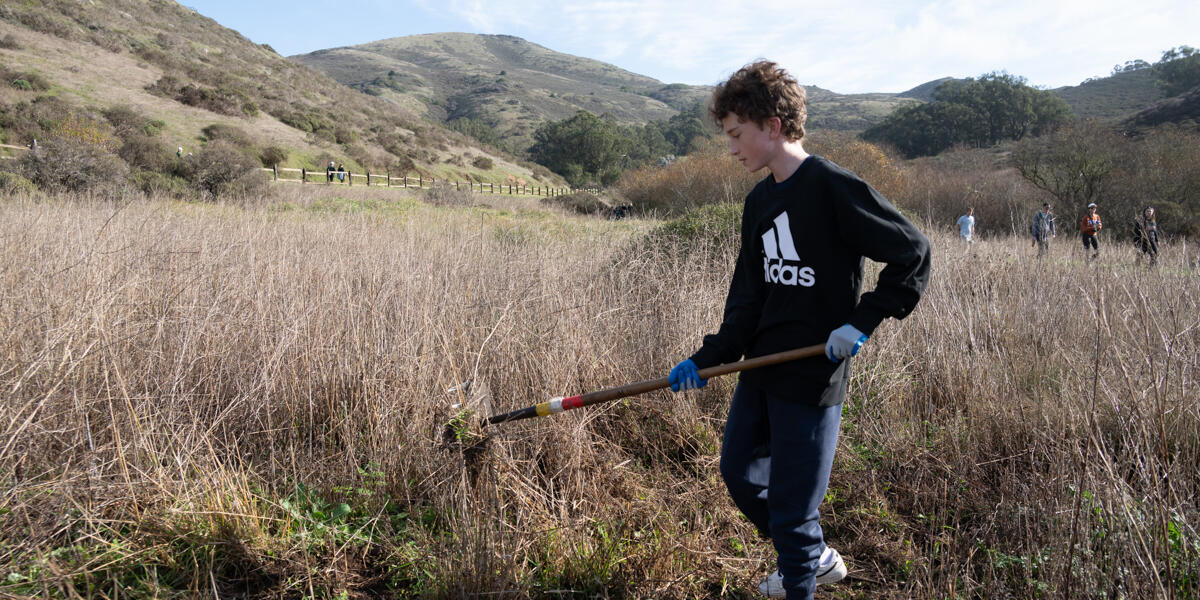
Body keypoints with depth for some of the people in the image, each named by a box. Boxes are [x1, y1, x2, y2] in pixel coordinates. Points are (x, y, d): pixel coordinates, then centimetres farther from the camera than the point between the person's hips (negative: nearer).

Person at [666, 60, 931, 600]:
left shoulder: (833, 187, -15)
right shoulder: (758, 201, 9)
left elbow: (913, 254, -11)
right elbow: (747, 299, 9)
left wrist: (863, 321, -17)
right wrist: (707, 359, -1)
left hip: (813, 376, -9)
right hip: (761, 370, 9)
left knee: (791, 509, 1)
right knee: (739, 473, 21)